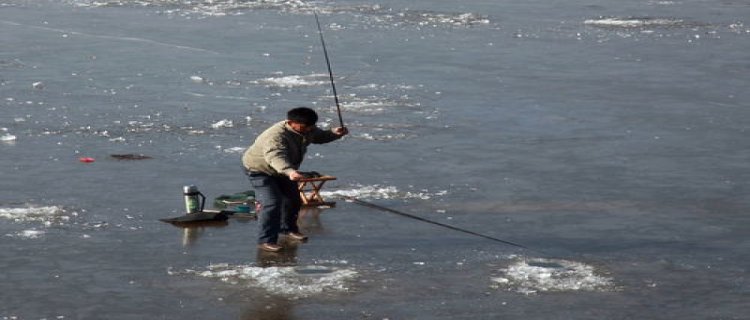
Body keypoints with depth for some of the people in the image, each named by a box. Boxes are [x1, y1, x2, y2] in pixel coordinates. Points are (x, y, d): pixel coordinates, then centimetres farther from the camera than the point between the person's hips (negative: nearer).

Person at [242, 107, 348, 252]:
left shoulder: (307, 130, -14)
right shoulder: (275, 136, -42)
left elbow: (321, 136, 6)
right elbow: (275, 157, -60)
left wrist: (334, 133, -17)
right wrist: (289, 171, -79)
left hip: (284, 171, 9)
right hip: (260, 170, -8)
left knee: (293, 200, 18)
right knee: (271, 203, -23)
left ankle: (287, 228, 43)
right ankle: (265, 241, -18)